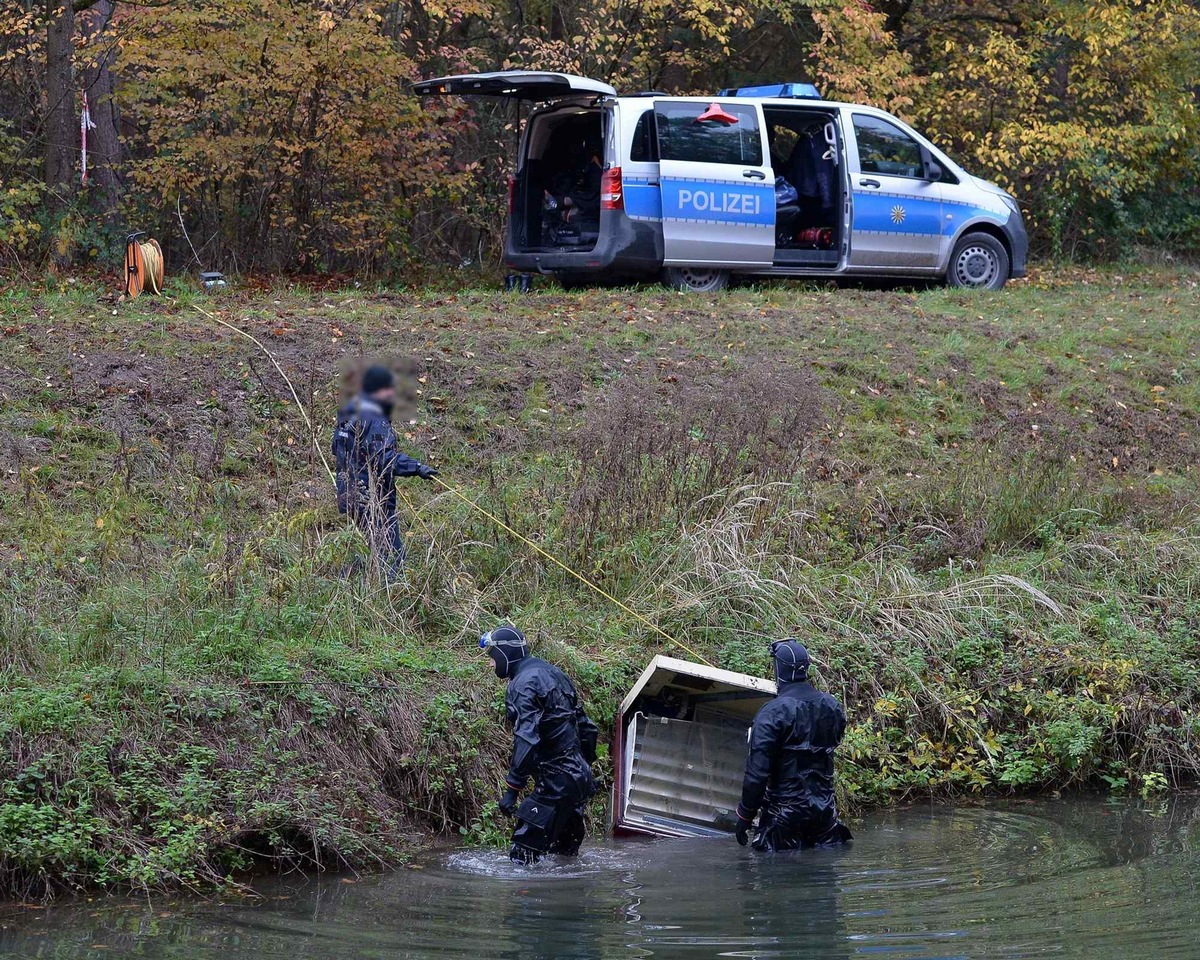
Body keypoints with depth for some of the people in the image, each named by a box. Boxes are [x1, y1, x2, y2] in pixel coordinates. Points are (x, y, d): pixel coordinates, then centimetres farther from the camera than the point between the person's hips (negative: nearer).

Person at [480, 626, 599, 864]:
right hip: (580, 779, 10)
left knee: (524, 850, -10)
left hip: (556, 782, -10)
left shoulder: (523, 685, -14)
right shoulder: (553, 673, 16)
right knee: (565, 852, 19)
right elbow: (587, 728, 20)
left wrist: (512, 789, -25)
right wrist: (585, 766, 28)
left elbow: (527, 740, -25)